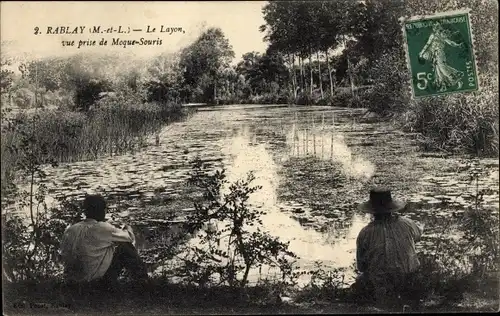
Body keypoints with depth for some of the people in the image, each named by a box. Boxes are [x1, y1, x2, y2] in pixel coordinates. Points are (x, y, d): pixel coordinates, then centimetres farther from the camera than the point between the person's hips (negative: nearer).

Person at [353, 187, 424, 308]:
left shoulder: (365, 234, -14)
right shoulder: (407, 224, -7)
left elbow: (361, 266, -1)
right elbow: (418, 234, 20)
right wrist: (421, 228, 45)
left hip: (381, 285, -3)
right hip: (409, 283, 4)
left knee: (360, 283, 25)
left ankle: (388, 297, 3)